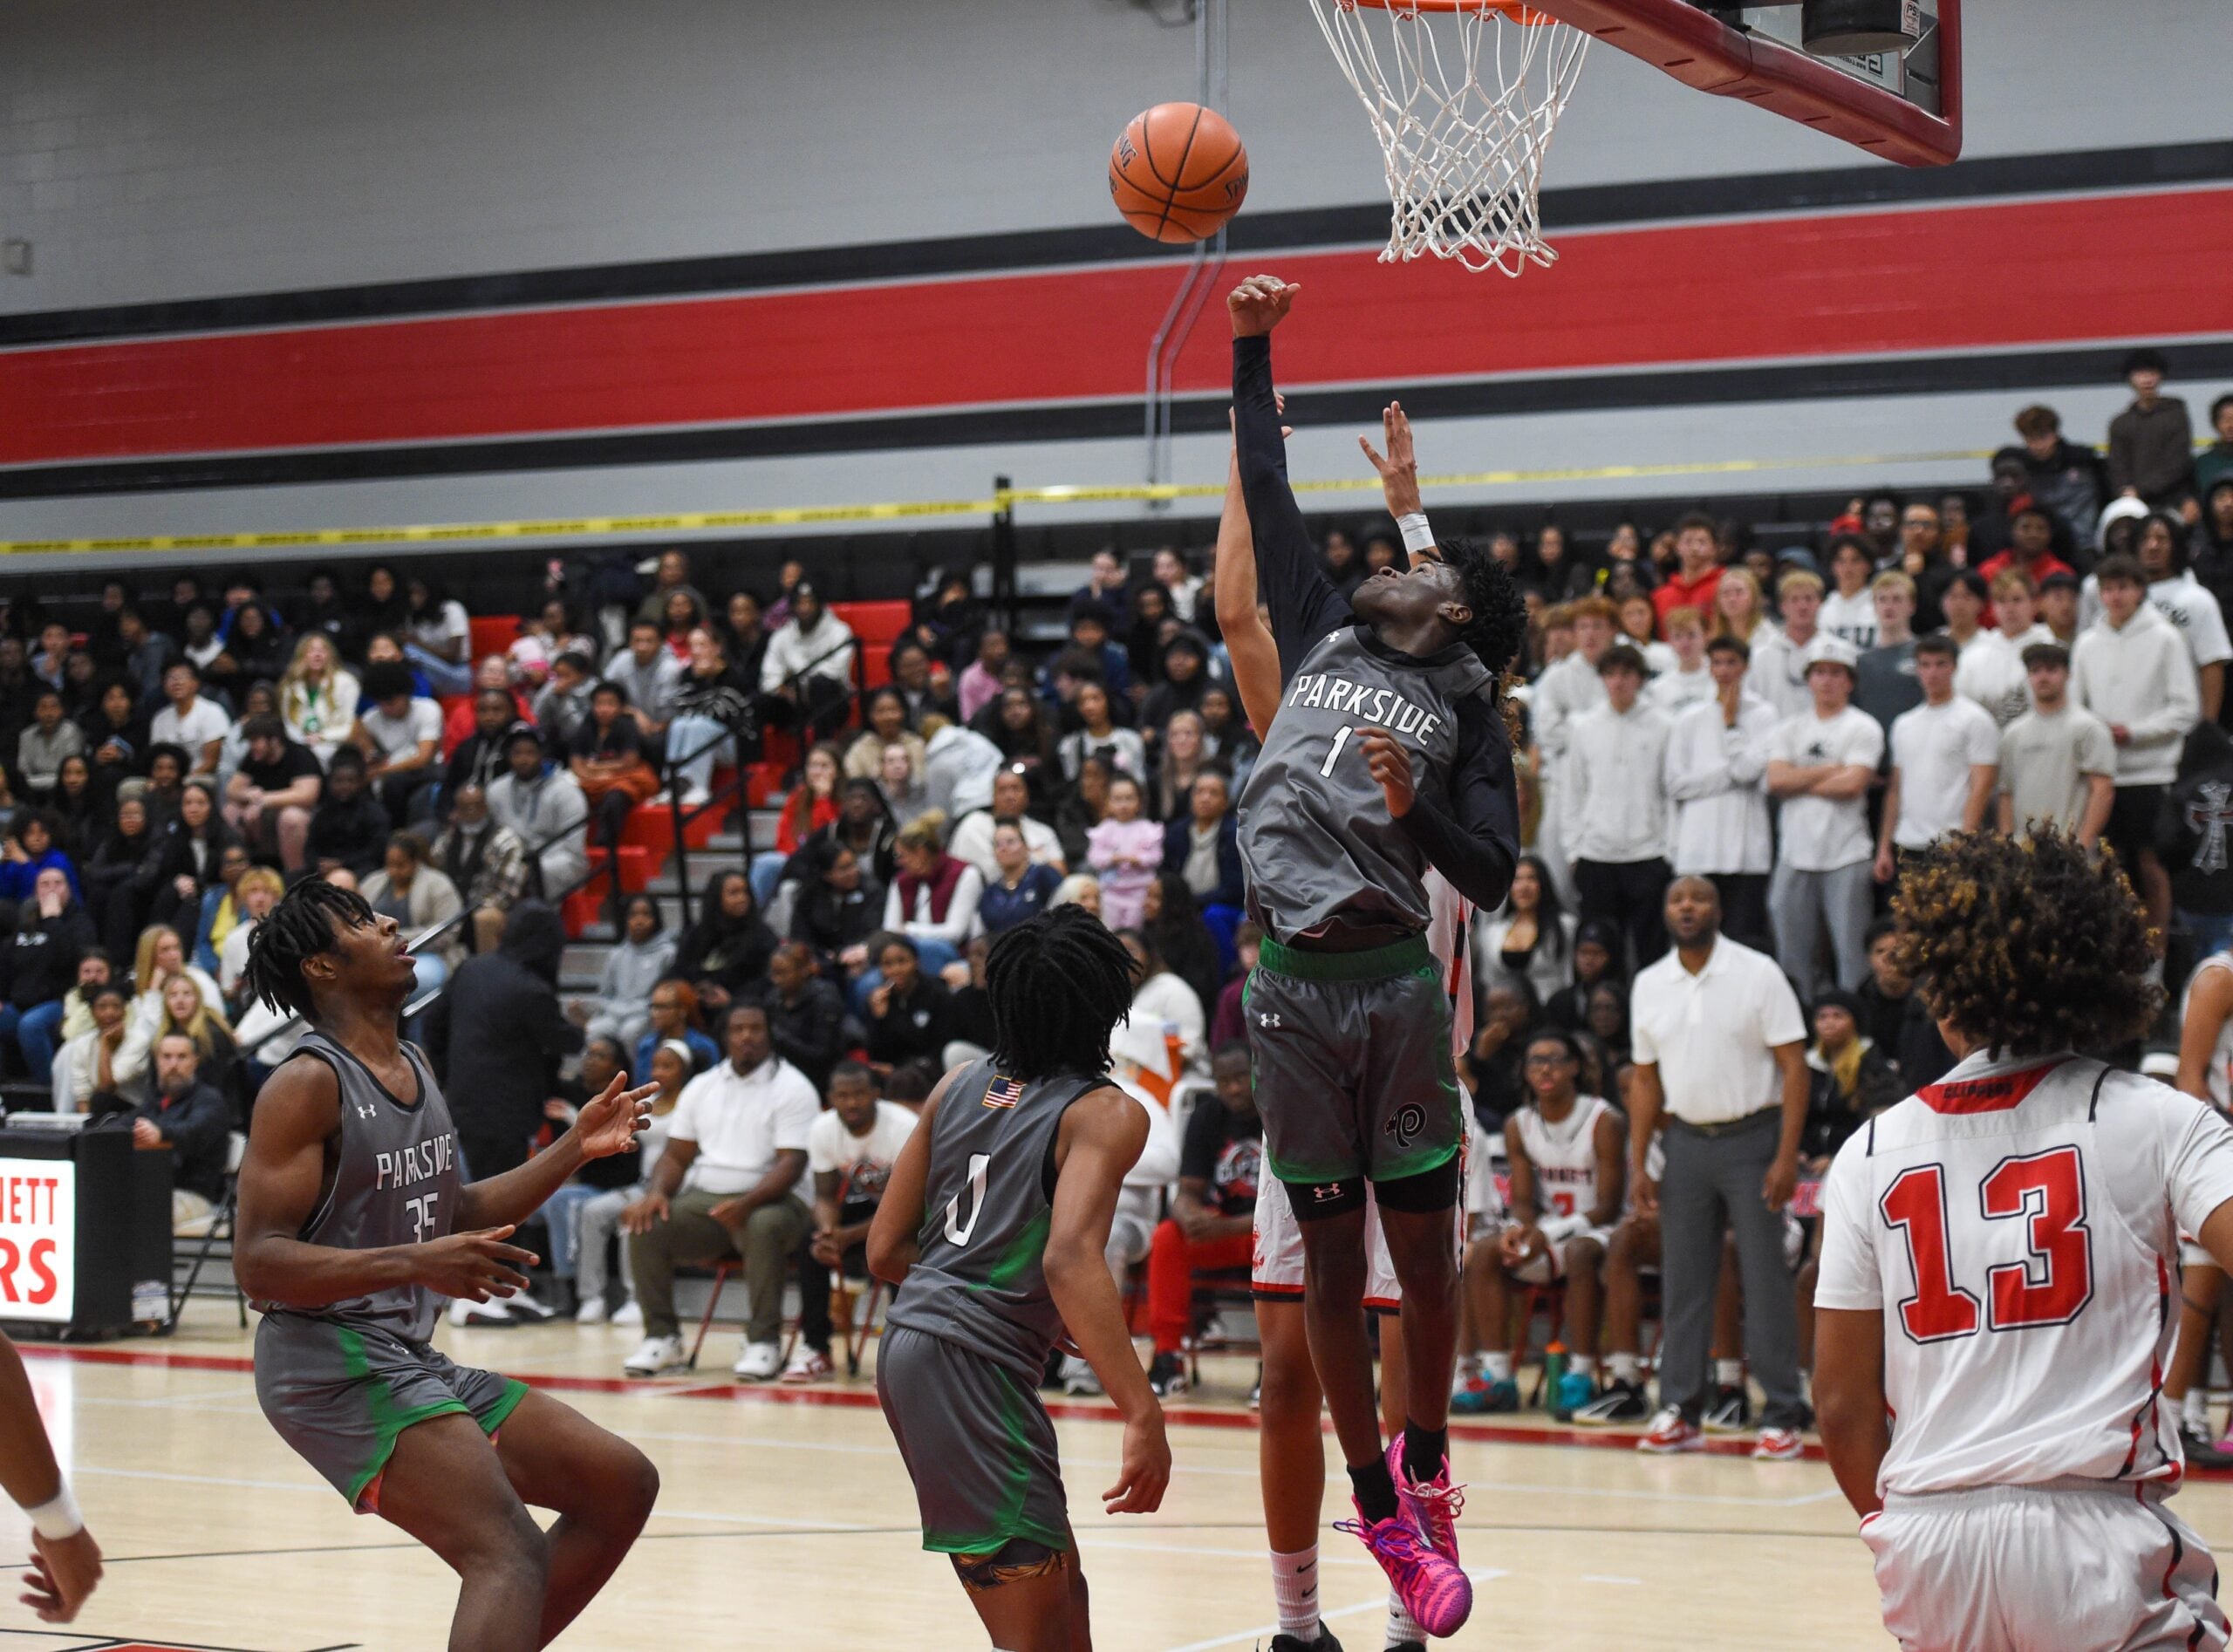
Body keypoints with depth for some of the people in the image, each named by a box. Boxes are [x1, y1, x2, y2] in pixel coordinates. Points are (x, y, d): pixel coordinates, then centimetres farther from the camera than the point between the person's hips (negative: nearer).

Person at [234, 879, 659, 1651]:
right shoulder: (307, 1084, -13)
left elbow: (457, 1216, 25)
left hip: (408, 1359, 9)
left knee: (622, 1484, 12)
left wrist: (575, 1148, 15)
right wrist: (416, 1263, -30)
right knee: (510, 1554, -25)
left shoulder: (414, 1066, 14)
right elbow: (256, 1262, -20)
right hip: (333, 1363, -9)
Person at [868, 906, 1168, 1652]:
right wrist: (1143, 1414, -27)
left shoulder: (958, 1085, 11)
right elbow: (1069, 1262, -24)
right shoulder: (1106, 1113, -9)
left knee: (1060, 1590, 19)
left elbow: (885, 1250, 11)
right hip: (976, 1362, -8)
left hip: (909, 1341, 8)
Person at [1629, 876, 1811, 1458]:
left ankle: (1782, 1416, -2)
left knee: (1765, 1279, -5)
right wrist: (1639, 1164, 7)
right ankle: (1679, 1413, 10)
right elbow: (1646, 1079, 14)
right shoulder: (1649, 985, 7)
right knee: (1683, 1280, 4)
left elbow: (1793, 1066, -7)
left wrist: (1786, 1156, -14)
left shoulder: (1758, 974, -5)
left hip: (1751, 1137, -4)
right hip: (1686, 1141, 4)